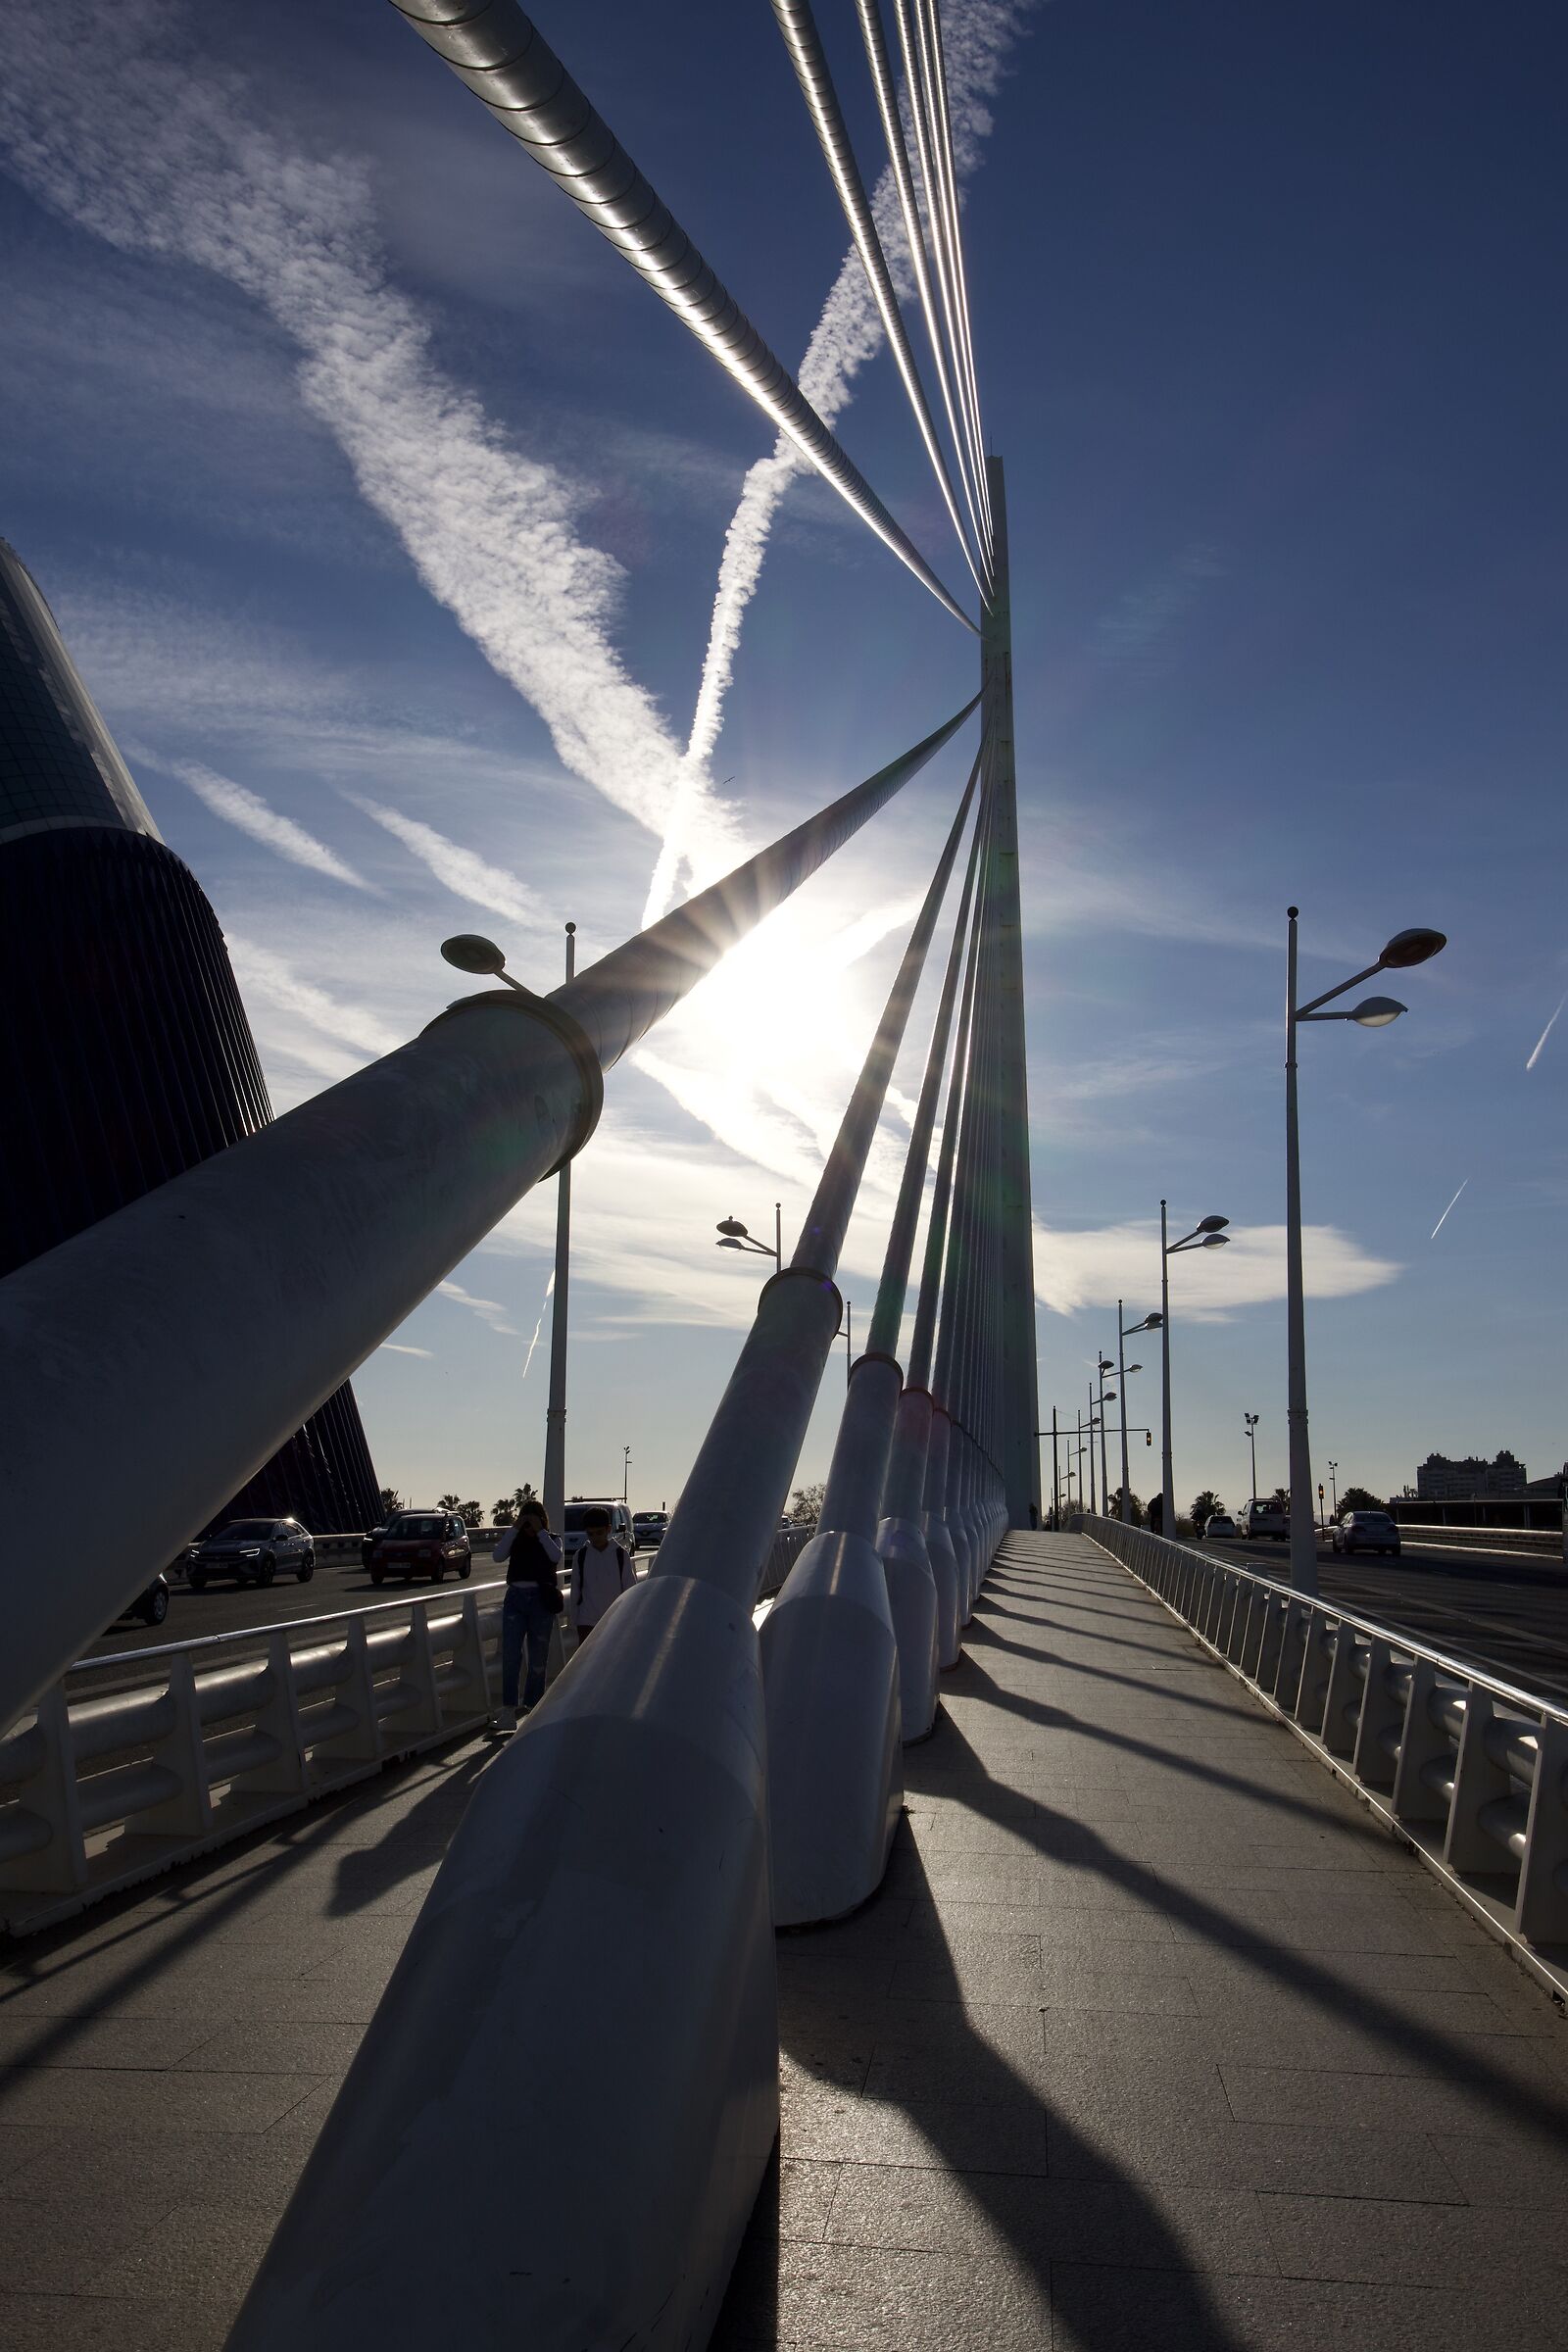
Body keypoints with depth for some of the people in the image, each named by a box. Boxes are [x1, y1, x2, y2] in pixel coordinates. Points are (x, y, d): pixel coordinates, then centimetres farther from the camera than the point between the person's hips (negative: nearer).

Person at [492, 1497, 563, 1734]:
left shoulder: (550, 1540, 5)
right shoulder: (515, 1539, 8)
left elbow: (556, 1557, -17)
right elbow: (498, 1556, -10)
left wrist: (540, 1531, -15)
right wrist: (515, 1528, -13)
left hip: (541, 1600, 0)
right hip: (515, 1598, 0)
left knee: (538, 1657, 6)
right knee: (510, 1654, -11)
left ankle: (533, 1706, 17)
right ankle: (508, 1710, -14)